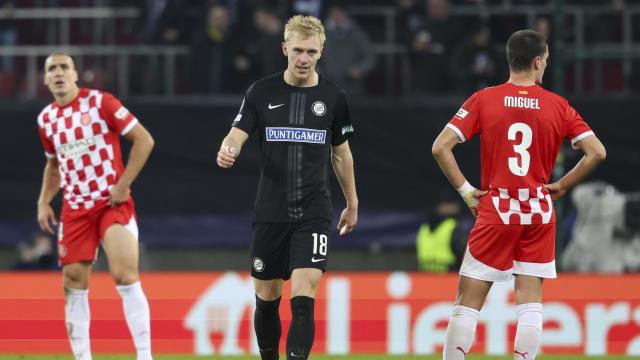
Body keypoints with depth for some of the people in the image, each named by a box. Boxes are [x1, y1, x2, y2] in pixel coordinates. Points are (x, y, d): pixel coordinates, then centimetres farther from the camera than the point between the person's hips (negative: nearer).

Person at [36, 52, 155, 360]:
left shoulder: (100, 102, -7)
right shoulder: (46, 119, 9)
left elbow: (144, 140, -7)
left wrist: (123, 184, -12)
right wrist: (44, 201, 12)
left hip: (113, 203, -5)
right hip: (75, 209, 5)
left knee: (125, 276, -17)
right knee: (73, 284, 1)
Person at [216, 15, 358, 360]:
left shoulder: (332, 97, 3)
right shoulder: (262, 92, 1)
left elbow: (341, 152, 15)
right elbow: (237, 135, -5)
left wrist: (352, 203, 20)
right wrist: (226, 152, -29)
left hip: (314, 213, -1)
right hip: (270, 212, 1)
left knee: (303, 299, -15)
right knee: (266, 299, 9)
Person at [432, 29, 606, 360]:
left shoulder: (483, 100, -2)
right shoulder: (558, 106, 1)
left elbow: (440, 148, -8)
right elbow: (596, 152, -3)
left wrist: (465, 190, 0)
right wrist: (560, 186, 5)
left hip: (495, 209, -1)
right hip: (539, 213, 1)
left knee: (467, 301, 4)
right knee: (530, 301, 4)